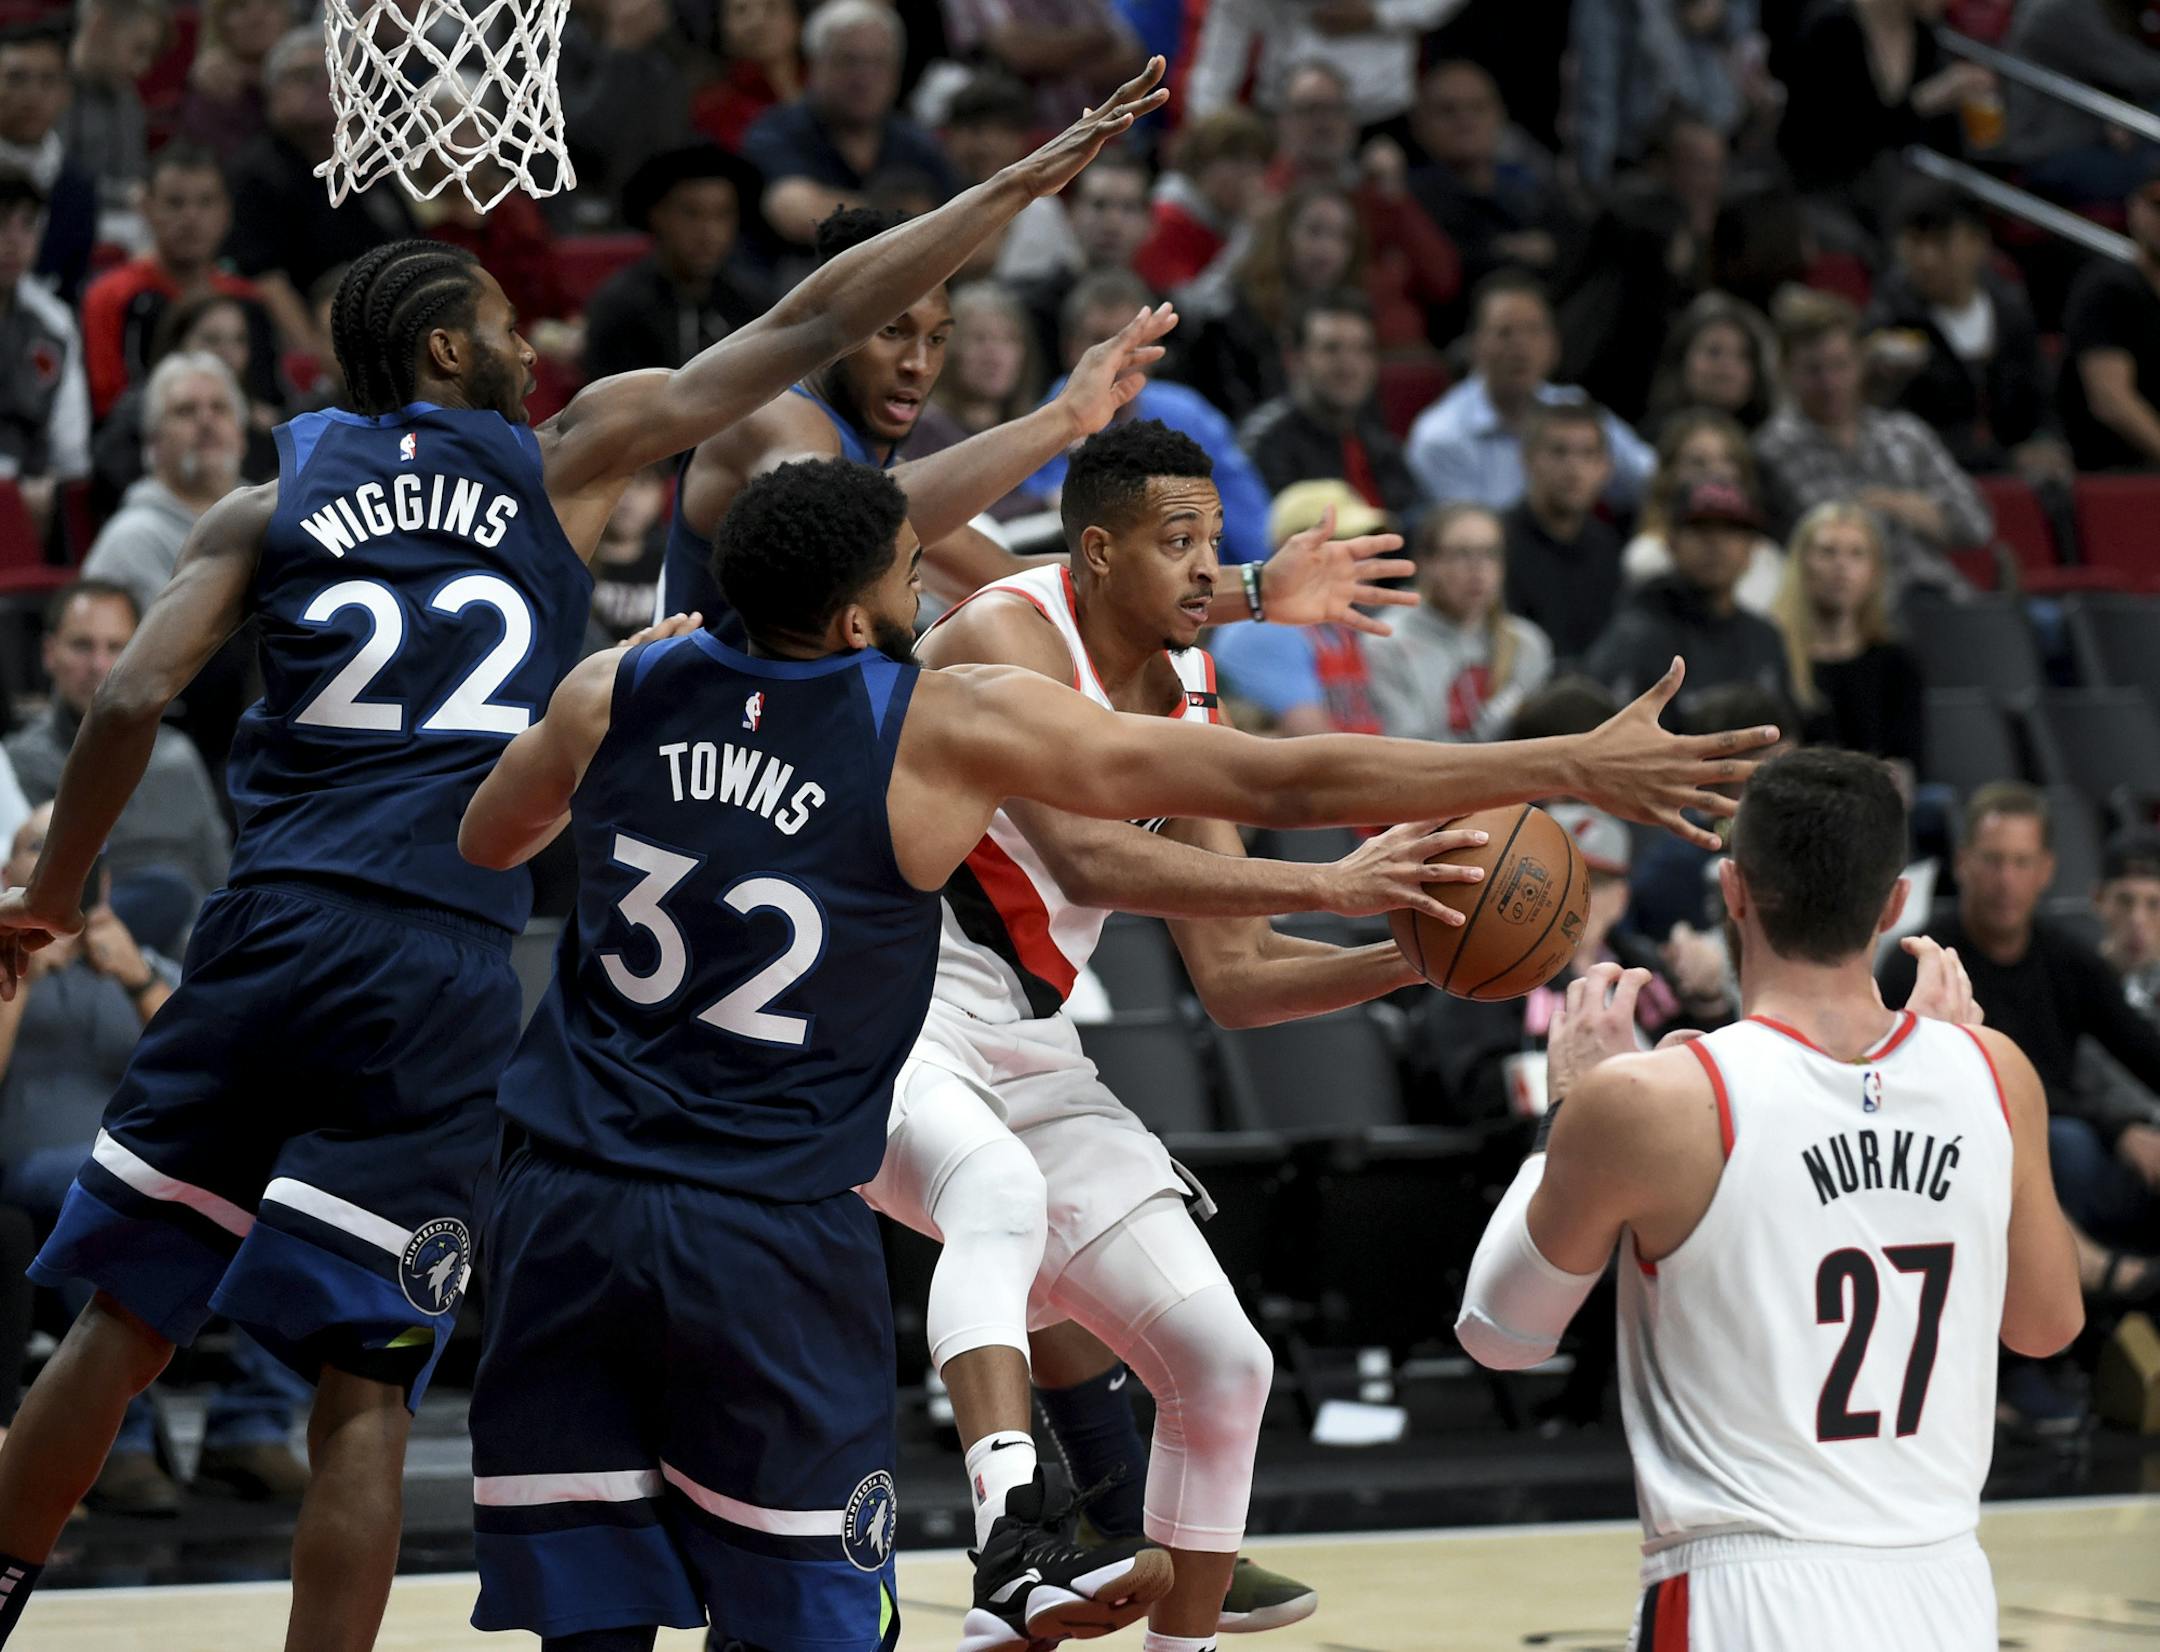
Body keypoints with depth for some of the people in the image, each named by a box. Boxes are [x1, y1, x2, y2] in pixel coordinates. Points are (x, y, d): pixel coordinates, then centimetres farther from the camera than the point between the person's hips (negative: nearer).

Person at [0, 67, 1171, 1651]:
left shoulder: (268, 507, 13)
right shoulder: (565, 460, 9)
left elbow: (133, 702, 0)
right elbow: (812, 326, 11)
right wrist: (1034, 178, 16)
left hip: (273, 928, 2)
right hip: (447, 976, -2)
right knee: (362, 1387, 0)